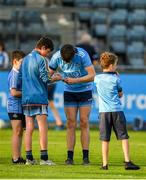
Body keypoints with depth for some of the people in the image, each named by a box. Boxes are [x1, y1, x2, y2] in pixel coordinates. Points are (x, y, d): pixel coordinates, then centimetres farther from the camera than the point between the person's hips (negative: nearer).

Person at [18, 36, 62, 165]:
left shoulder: (25, 59, 15)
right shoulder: (41, 59, -8)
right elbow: (45, 79, -12)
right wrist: (55, 78, 6)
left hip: (26, 98, 7)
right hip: (39, 98, -7)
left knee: (29, 128, 5)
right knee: (43, 128, -5)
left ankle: (29, 158, 3)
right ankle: (44, 158, -7)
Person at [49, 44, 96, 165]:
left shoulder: (82, 55, -22)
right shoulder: (56, 57, -14)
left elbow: (92, 75, -24)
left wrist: (75, 80, -32)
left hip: (85, 90, -2)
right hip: (69, 92, 2)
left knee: (84, 123, -5)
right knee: (71, 124, -4)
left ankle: (86, 157, -4)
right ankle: (70, 157, -5)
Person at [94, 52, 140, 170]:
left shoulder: (97, 79, 4)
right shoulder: (115, 79, -3)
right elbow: (120, 94, 9)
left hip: (104, 111, 2)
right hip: (117, 111, -2)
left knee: (105, 139, 5)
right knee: (124, 137, 1)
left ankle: (105, 164, 4)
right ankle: (127, 162, -5)